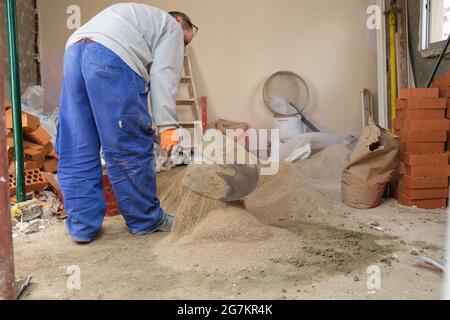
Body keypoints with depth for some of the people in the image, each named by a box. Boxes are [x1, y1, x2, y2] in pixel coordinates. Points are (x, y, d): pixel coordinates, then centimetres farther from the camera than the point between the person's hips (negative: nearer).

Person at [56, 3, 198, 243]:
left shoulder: (140, 17, 40)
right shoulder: (170, 27, 18)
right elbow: (163, 74, -1)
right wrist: (168, 125, -8)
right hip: (112, 57, -8)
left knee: (77, 151, 6)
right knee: (131, 149, 0)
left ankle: (82, 225, 12)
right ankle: (146, 221, 12)